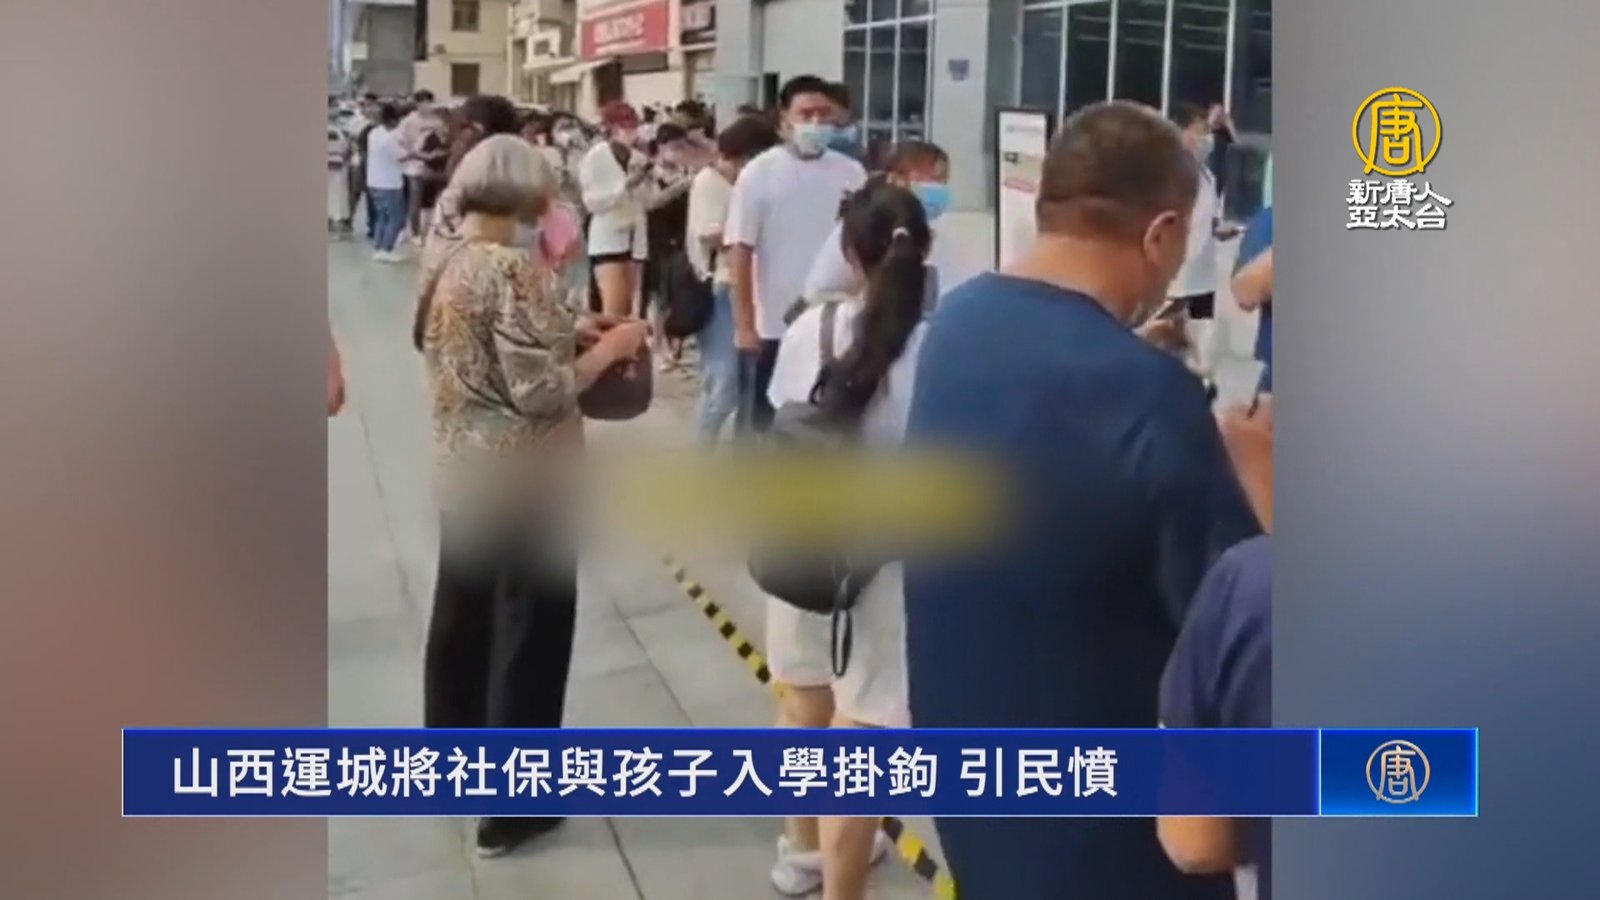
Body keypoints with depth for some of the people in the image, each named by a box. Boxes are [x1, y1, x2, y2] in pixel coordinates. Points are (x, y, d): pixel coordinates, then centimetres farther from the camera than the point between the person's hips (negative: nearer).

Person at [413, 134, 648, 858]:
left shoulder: (445, 266, 4)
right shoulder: (512, 270, -21)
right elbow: (539, 391, -24)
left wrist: (565, 332, 12)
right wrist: (608, 347, -11)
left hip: (459, 470, 8)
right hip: (520, 479, -8)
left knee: (462, 615, 21)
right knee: (529, 631, 5)